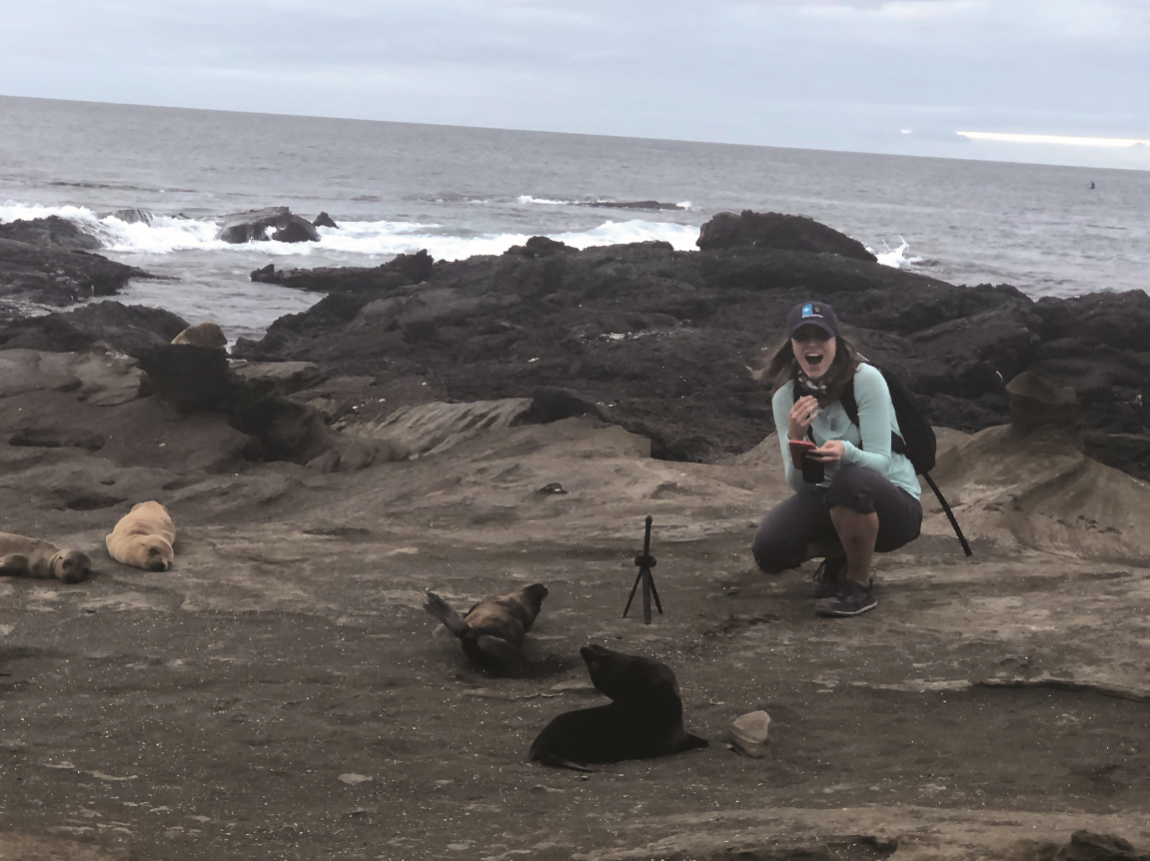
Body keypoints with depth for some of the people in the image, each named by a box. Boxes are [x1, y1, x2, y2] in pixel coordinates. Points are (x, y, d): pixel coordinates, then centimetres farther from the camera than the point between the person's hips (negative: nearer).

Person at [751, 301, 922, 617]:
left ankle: (859, 586, -13)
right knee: (768, 549, -22)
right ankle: (838, 555, 13)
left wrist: (846, 452, -42)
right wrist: (794, 439, -32)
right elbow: (799, 484, -11)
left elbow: (880, 462, -20)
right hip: (829, 500, 4)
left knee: (851, 479, -39)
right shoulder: (785, 397, -5)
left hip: (892, 501, -4)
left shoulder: (866, 379, -17)